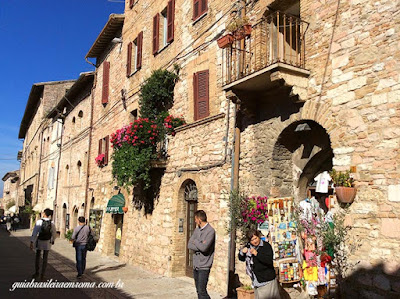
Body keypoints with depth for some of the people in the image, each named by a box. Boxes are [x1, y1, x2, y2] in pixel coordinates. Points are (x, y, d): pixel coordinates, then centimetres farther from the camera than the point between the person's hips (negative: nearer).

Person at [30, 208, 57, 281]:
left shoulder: (39, 222, -13)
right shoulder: (52, 224, -7)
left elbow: (34, 232, -17)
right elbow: (54, 234, 3)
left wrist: (32, 242, -15)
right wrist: (52, 241, 20)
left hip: (39, 242, -1)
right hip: (47, 243, 1)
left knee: (37, 257, 17)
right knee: (45, 259, 10)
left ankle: (36, 273, 28)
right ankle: (42, 275, 15)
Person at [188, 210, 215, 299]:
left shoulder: (210, 231, -14)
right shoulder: (197, 229, 10)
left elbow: (204, 248, -23)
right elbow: (189, 245, 4)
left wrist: (195, 241, -6)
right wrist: (200, 246, -11)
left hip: (204, 266, -7)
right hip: (195, 265, 7)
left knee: (202, 291, -9)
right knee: (198, 291, 13)